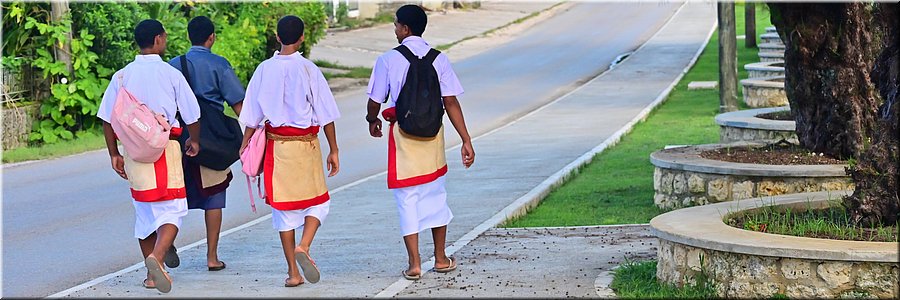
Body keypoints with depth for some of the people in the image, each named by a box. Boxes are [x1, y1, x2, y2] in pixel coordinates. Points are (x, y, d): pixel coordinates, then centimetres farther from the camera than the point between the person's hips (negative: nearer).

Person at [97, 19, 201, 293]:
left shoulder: (122, 76, 4)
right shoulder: (171, 74, -4)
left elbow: (107, 118, 2)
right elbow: (192, 115, 2)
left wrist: (114, 154, 11)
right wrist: (194, 141, 21)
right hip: (166, 147, -4)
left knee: (144, 211, 15)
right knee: (172, 209, -2)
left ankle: (151, 275, 19)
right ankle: (157, 256, -28)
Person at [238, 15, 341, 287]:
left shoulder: (265, 70, 0)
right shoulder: (308, 69, -7)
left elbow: (253, 116, 3)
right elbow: (326, 114, -5)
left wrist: (244, 146, 13)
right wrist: (333, 150, 2)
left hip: (276, 144, 2)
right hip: (306, 143, -2)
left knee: (283, 206, 9)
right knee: (317, 202, 12)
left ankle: (293, 272, 9)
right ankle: (303, 247, -14)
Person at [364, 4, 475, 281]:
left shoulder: (388, 60, -9)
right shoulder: (439, 59, -2)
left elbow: (375, 102, -3)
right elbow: (451, 102, -6)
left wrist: (372, 121, 19)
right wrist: (466, 140, -5)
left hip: (402, 134, -3)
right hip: (433, 133, 3)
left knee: (407, 199, 4)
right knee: (435, 195, 16)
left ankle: (414, 264, 2)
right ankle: (441, 259, 23)